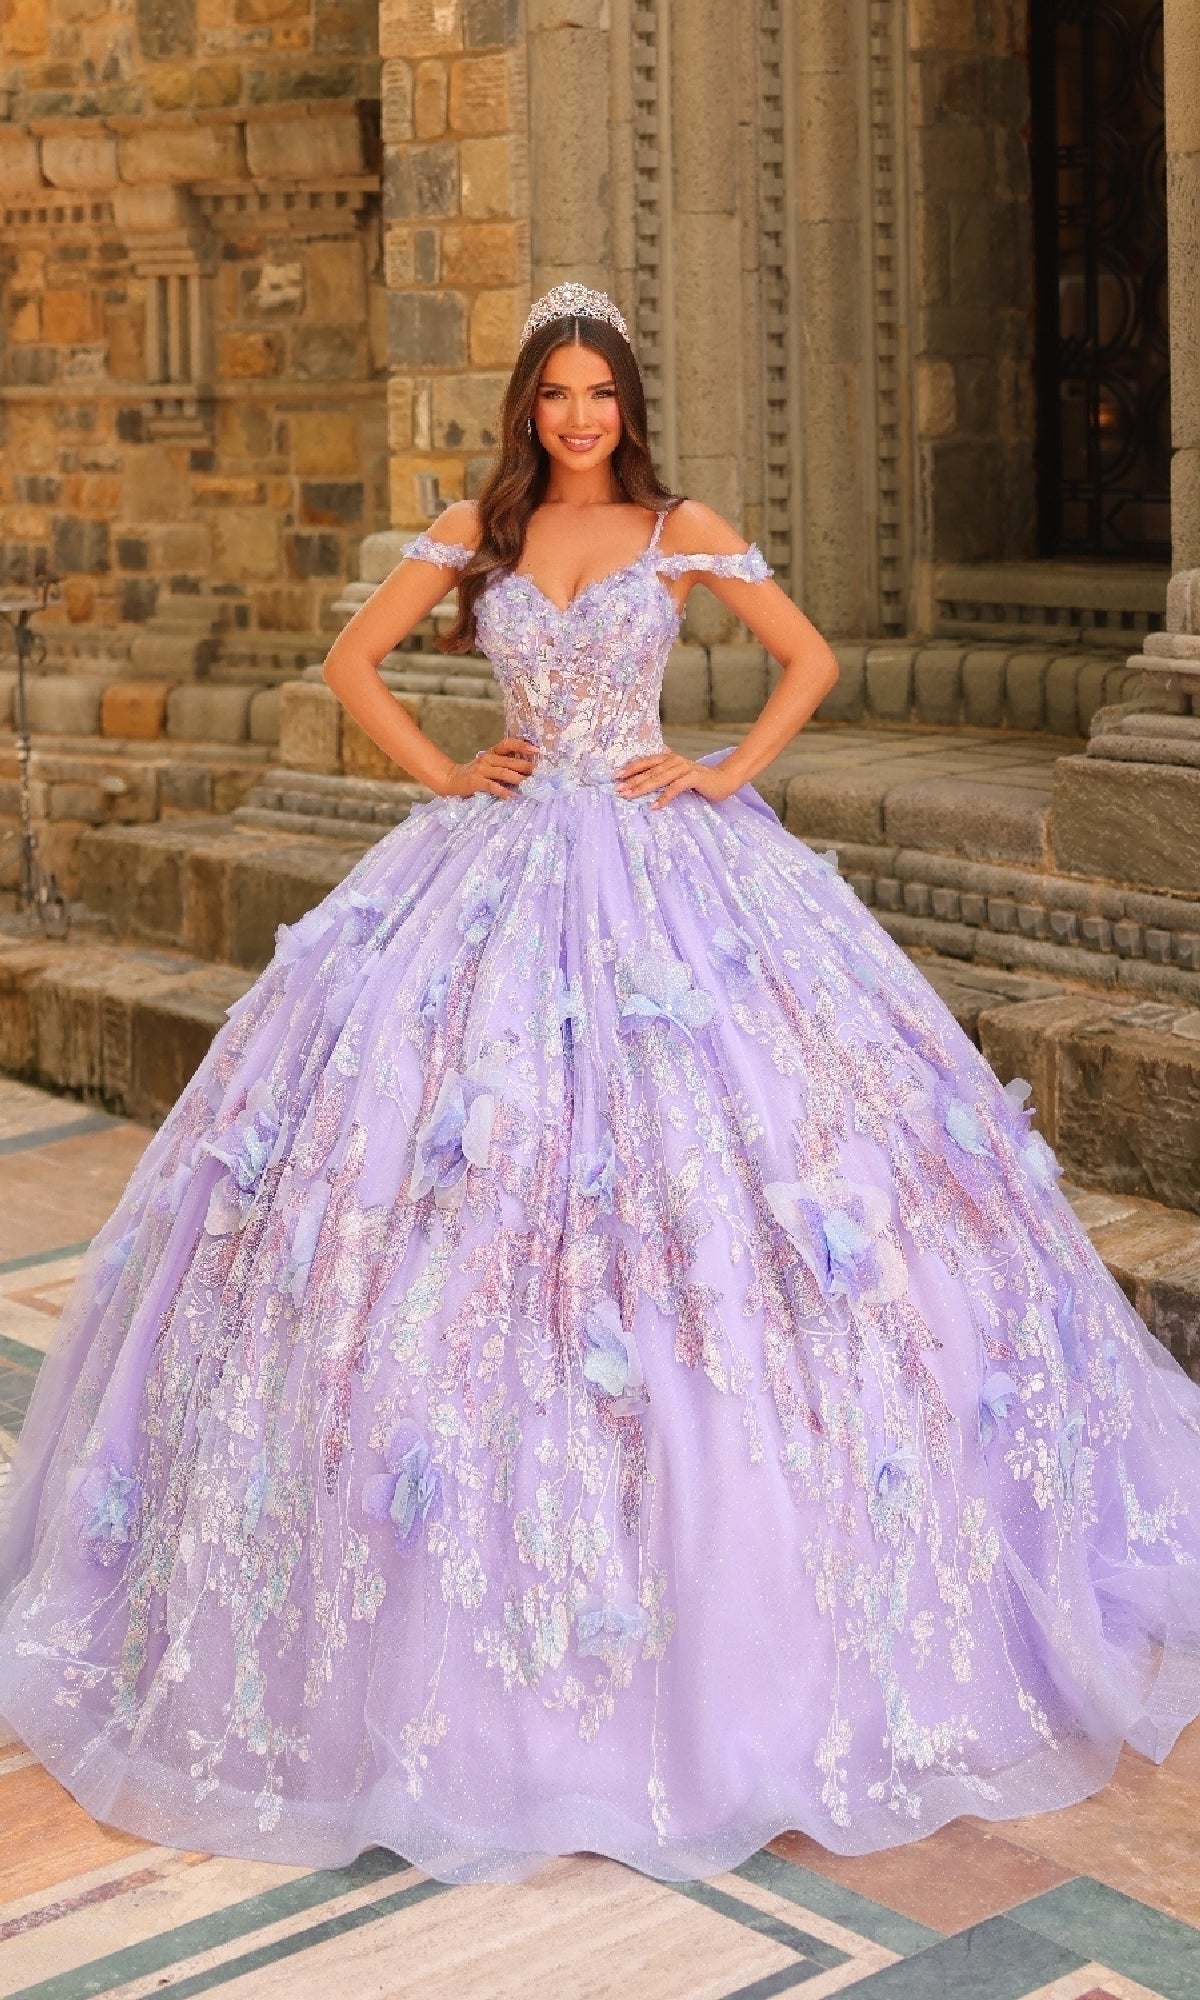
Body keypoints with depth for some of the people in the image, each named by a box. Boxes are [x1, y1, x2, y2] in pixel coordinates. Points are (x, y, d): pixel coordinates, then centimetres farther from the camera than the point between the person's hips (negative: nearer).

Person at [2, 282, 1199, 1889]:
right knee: (459, 1165, -3)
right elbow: (352, 660, 13)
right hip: (503, 861, 1)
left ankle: (715, 1572, 10)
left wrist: (728, 773, -2)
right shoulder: (475, 534, 8)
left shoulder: (685, 534, 5)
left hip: (663, 862, -1)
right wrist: (439, 772, 2)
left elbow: (813, 658, 9)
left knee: (701, 1150, -6)